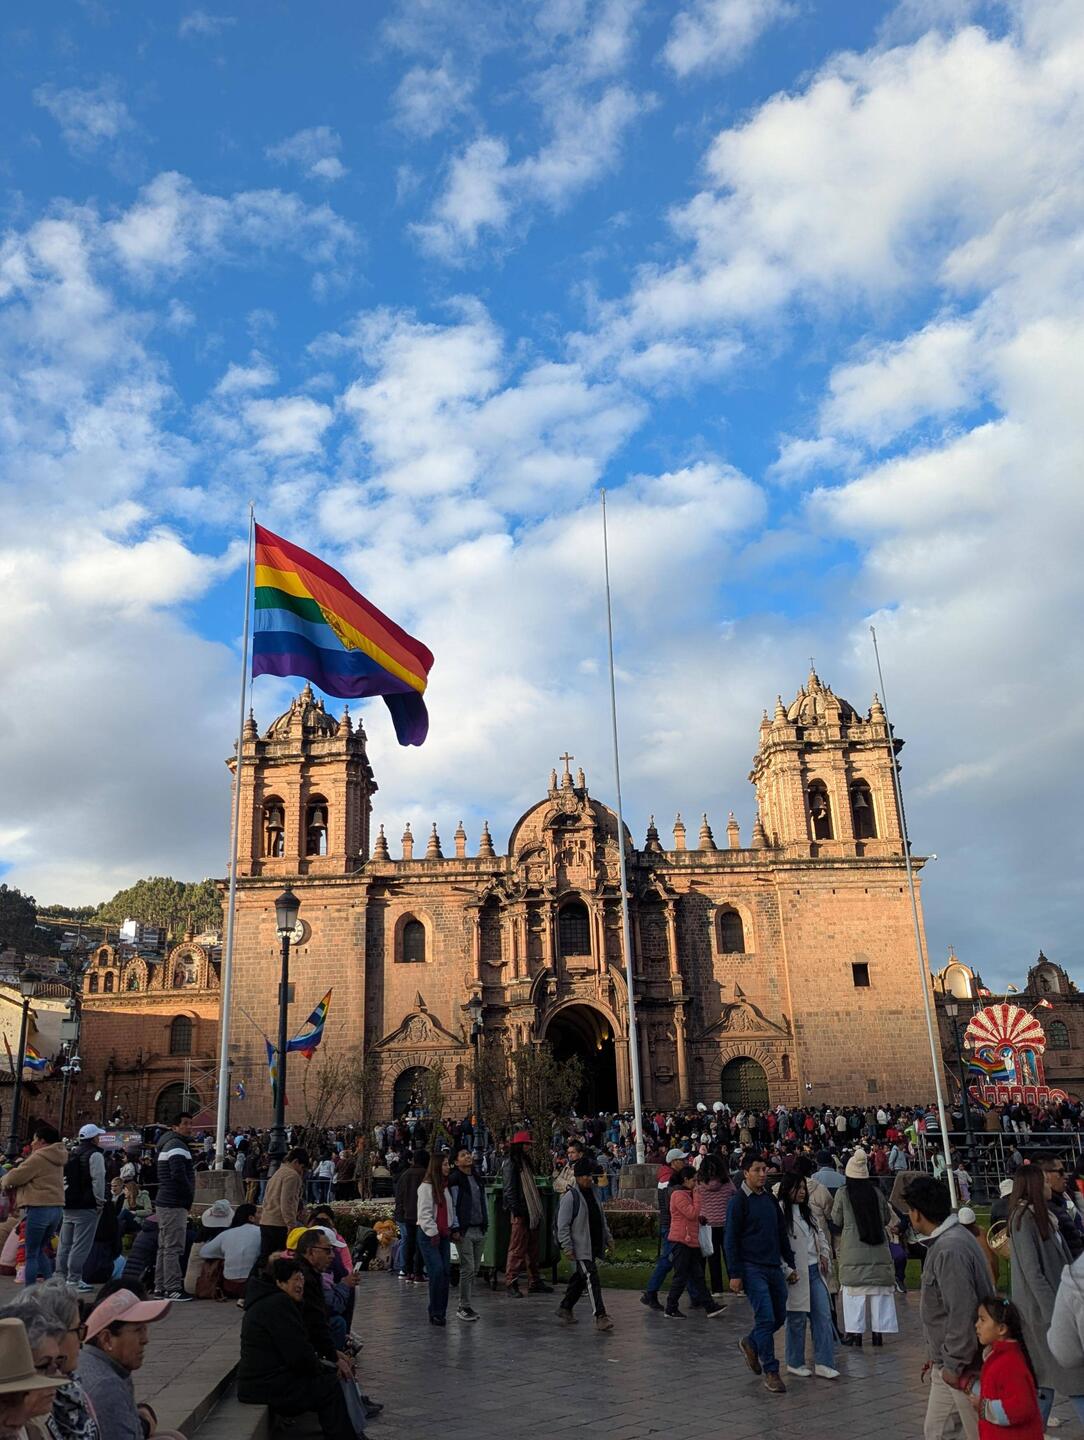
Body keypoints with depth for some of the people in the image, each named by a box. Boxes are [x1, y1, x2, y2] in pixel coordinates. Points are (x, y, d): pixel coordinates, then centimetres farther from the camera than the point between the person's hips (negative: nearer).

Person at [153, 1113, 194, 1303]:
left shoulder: (167, 1145, 19)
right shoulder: (177, 1146, -15)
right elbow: (179, 1175, -25)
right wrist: (189, 1197, -11)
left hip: (164, 1203, 11)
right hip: (175, 1205, -11)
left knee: (164, 1247, 15)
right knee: (174, 1248, -8)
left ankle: (160, 1287, 21)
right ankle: (172, 1289, -7)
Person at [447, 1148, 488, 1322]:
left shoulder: (477, 1179, 15)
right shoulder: (454, 1180, -9)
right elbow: (451, 1206, -12)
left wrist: (486, 1224, 14)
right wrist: (455, 1229, -14)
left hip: (479, 1230, 7)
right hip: (464, 1231, -7)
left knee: (475, 1269, 10)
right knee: (467, 1269, -7)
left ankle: (466, 1305, 20)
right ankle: (464, 1308, 3)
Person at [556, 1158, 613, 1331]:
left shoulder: (593, 1193, 12)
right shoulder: (570, 1197, -13)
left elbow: (601, 1218, 23)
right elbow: (563, 1225, -15)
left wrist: (608, 1237, 18)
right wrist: (567, 1247, -18)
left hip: (594, 1248, 8)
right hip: (579, 1249, -8)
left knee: (579, 1279, 15)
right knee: (592, 1280, -11)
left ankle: (565, 1308, 30)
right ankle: (600, 1316, -9)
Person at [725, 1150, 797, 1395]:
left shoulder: (770, 1199, 11)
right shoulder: (738, 1202, -8)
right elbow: (730, 1241, -9)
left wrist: (790, 1265, 17)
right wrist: (735, 1274, -12)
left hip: (774, 1267, 7)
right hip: (752, 1269, -7)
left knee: (779, 1317, 11)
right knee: (766, 1319, -9)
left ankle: (750, 1344, 34)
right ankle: (771, 1372, 3)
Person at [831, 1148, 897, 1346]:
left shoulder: (842, 1193, -7)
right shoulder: (877, 1192, 0)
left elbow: (836, 1222, 0)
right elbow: (887, 1219, 10)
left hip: (852, 1251, -2)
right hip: (878, 1249, 3)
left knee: (854, 1292, 4)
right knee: (879, 1292, 10)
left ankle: (855, 1332, 4)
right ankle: (878, 1330, 11)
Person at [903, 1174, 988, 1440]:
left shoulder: (950, 1250, -24)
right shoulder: (942, 1241, 8)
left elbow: (962, 1313, -26)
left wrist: (954, 1364, -19)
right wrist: (937, 1354, 18)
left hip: (960, 1365, -10)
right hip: (945, 1361, 10)